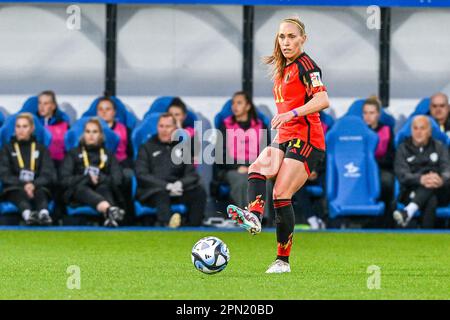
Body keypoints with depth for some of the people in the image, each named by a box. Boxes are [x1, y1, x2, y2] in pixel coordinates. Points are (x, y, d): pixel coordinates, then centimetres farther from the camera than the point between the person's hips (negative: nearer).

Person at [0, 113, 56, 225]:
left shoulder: (41, 149, 19)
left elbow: (49, 174, 5)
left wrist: (34, 185, -16)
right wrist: (23, 185, -16)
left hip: (37, 188, 1)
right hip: (14, 189, -1)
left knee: (40, 191, -35)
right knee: (20, 192, -36)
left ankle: (44, 214, -67)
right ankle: (27, 214, -69)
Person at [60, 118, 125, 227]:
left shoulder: (108, 155, 22)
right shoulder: (73, 154, 19)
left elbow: (117, 180, 7)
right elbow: (65, 180, 4)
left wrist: (99, 178, -9)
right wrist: (87, 179, -7)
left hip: (102, 192, 2)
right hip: (78, 193, -2)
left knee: (103, 188, -34)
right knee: (81, 187, -37)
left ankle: (110, 218, -67)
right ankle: (110, 210, -69)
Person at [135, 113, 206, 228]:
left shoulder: (181, 148, 21)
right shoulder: (147, 147, 11)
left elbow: (193, 175, 13)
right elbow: (141, 175, -2)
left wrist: (180, 184, -12)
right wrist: (167, 186, -16)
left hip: (176, 191, 3)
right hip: (150, 193, -3)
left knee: (199, 191, -23)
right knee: (161, 192, -37)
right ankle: (167, 225, -64)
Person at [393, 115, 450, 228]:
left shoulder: (439, 147, 15)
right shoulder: (403, 149, 11)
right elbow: (402, 174, -8)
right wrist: (420, 179, -32)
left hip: (439, 192, 0)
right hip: (412, 192, 0)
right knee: (431, 201, -35)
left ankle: (408, 212, -55)